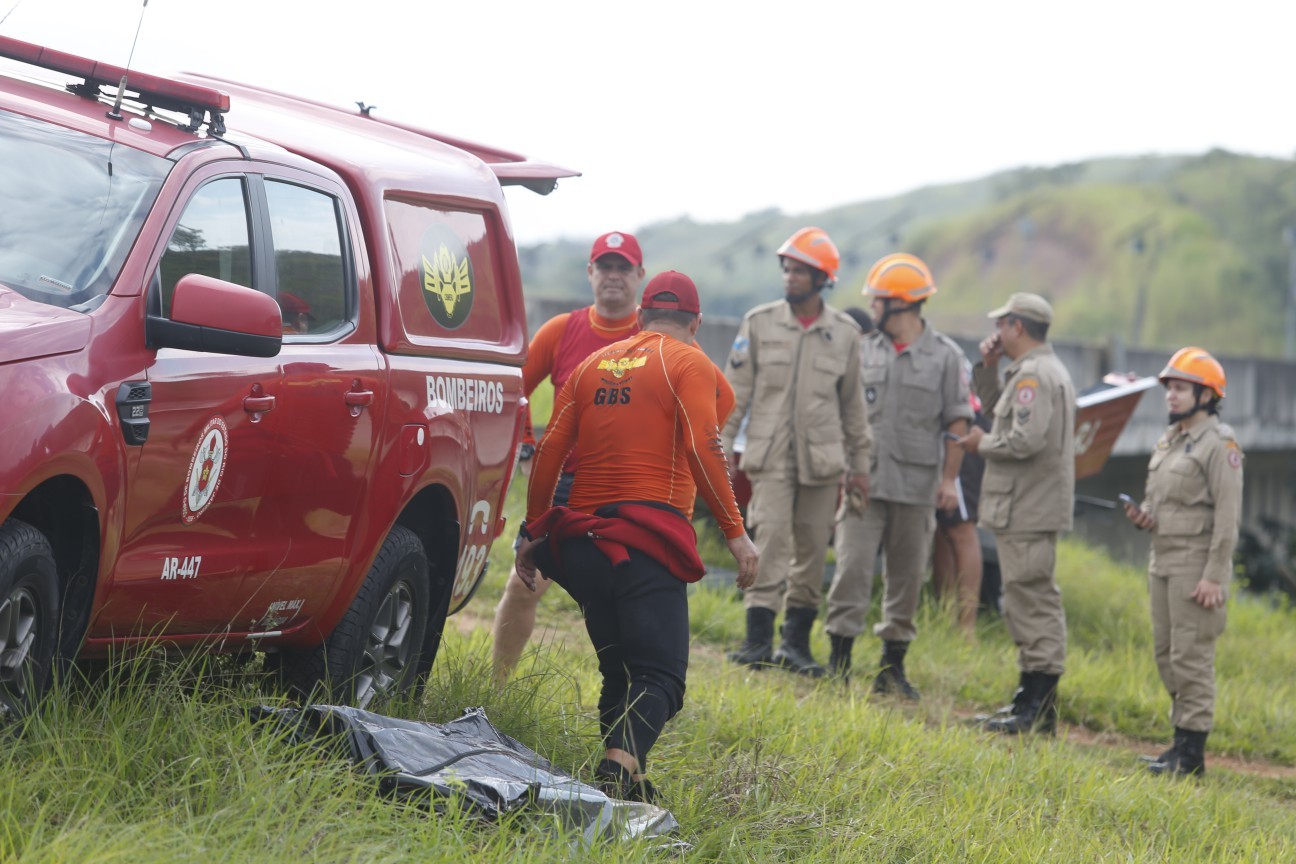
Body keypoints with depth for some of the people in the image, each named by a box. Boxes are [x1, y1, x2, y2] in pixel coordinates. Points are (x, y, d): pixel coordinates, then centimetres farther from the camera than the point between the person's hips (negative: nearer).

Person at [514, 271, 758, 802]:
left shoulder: (595, 364, 19)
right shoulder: (690, 365, 3)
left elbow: (549, 452, 14)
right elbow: (703, 450, -10)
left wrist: (535, 532, 20)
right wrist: (735, 532, -9)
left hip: (581, 537, 6)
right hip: (648, 537, -6)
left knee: (618, 672, 16)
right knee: (659, 676, -11)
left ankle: (619, 783, 8)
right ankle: (619, 772, -34)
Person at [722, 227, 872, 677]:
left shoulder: (844, 333, 6)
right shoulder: (759, 323, 3)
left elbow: (853, 403, 12)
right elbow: (735, 392, 4)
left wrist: (859, 464, 11)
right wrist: (720, 449, -3)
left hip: (821, 458, 2)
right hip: (770, 455, -2)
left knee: (812, 548, 4)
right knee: (771, 538, -14)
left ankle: (797, 642, 14)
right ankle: (759, 640, -15)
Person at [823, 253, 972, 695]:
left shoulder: (945, 355, 1)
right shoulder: (865, 349, 8)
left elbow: (957, 422, 2)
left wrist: (949, 478, -4)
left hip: (916, 486, -1)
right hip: (864, 480, 1)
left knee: (907, 576, 5)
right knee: (852, 567, -7)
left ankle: (893, 666, 14)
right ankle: (839, 659, -4)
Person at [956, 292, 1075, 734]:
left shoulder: (1034, 375, -16)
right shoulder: (1041, 370, 19)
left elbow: (1027, 440, -26)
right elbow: (998, 408, 29)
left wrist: (983, 443, -10)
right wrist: (988, 368, 15)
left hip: (1029, 511, -11)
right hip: (1026, 509, 11)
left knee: (1034, 602, -10)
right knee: (1026, 603, 14)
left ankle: (1040, 710, -11)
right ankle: (1029, 699, 20)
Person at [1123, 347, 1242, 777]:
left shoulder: (1219, 444, -10)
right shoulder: (1168, 441, 16)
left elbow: (1228, 514, -15)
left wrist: (1214, 576, -20)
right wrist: (1143, 515, 3)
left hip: (1197, 563, -9)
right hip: (1162, 559, 9)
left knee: (1191, 656, -9)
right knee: (1167, 653, 10)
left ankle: (1191, 752, -6)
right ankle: (1182, 740, 17)